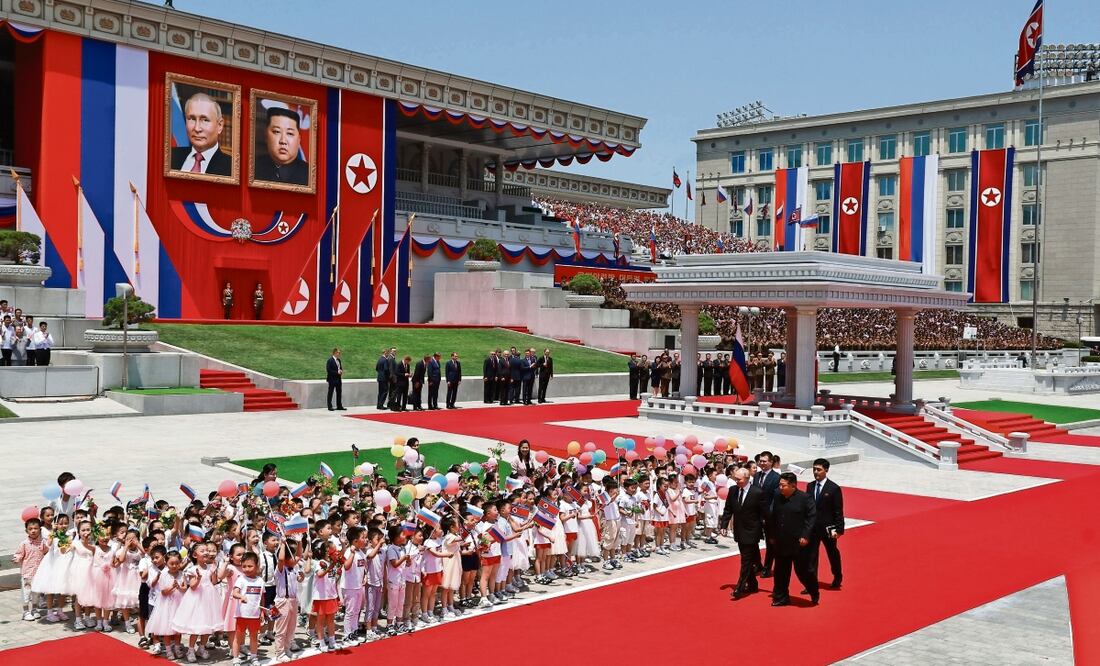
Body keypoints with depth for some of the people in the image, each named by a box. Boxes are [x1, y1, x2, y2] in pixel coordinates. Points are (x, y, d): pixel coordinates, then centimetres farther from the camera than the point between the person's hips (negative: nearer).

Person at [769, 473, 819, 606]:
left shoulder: (805, 498, -11)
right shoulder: (778, 498, 5)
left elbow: (811, 517, -12)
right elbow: (774, 518, 14)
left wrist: (805, 536, -17)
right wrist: (772, 536, 12)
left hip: (799, 543, -5)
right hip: (781, 543, 5)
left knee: (802, 570, 2)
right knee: (780, 572, 10)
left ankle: (814, 593, 26)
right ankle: (781, 598, 21)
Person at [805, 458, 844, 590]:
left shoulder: (834, 488, -11)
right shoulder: (810, 486, 3)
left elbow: (838, 511, -10)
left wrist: (838, 529, -13)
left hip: (828, 528, -3)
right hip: (812, 527, 3)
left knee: (833, 554, 16)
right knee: (811, 555, 0)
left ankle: (837, 578, 38)